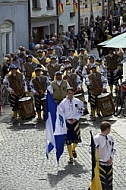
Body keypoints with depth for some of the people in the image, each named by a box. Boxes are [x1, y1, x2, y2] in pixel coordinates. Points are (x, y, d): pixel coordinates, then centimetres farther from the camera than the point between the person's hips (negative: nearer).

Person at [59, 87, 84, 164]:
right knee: (68, 141, 0)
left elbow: (81, 111, 7)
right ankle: (71, 157, 9)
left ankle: (73, 149, 38)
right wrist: (67, 120, -9)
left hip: (75, 121, 1)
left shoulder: (77, 101, -1)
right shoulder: (63, 103, -5)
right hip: (67, 122, -1)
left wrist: (76, 118, -6)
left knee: (76, 139, 3)